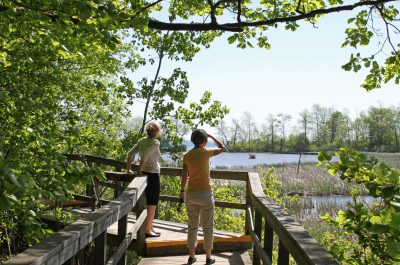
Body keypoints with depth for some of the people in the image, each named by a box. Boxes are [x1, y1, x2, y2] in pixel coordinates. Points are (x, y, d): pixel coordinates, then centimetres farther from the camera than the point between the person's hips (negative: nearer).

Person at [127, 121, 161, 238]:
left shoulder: (141, 141, 6)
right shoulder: (155, 142, -15)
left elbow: (130, 154, 5)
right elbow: (144, 156, -26)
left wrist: (128, 170, 9)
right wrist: (139, 171, -17)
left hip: (144, 174, 8)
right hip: (153, 174, -8)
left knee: (147, 203, 18)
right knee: (152, 204, 4)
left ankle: (150, 228, 28)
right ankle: (148, 230, 10)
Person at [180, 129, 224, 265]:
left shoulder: (186, 155, 0)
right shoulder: (206, 152, -11)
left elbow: (184, 176, 3)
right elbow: (222, 148, 7)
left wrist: (182, 191, 11)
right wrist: (211, 135, 12)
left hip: (190, 193, 4)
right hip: (205, 193, -4)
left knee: (192, 226, 15)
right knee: (208, 227, 9)